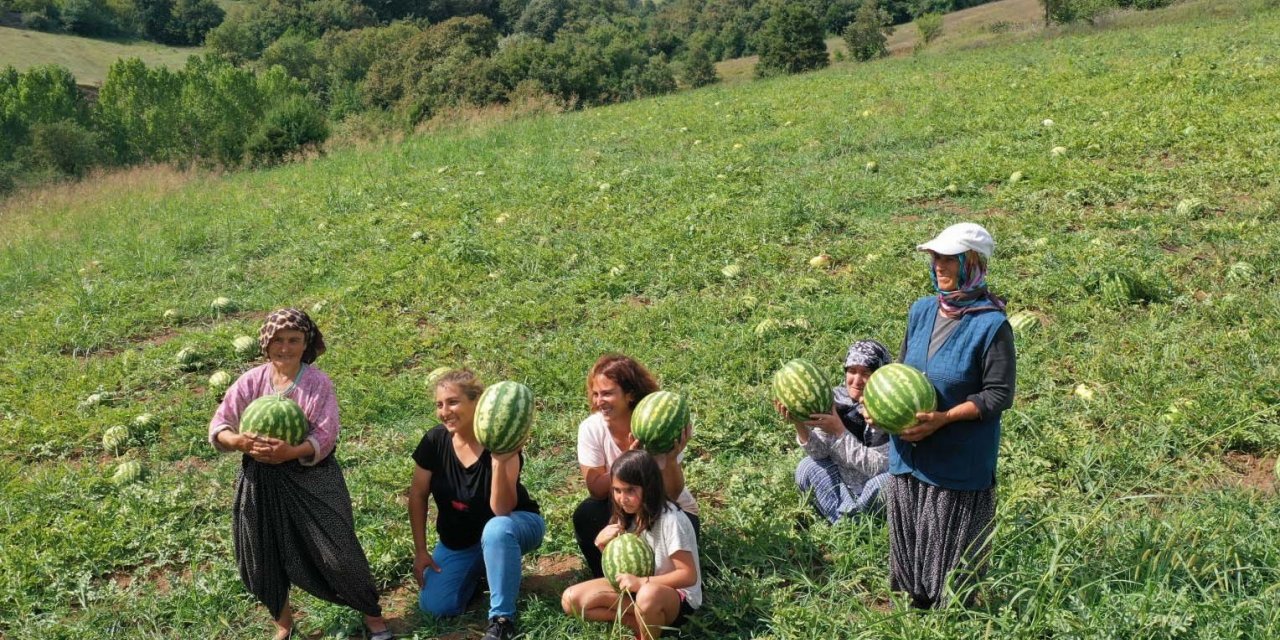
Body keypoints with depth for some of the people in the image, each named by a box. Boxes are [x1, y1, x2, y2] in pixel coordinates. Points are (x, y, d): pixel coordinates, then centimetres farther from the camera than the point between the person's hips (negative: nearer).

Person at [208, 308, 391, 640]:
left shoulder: (319, 383, -11)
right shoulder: (251, 381, -2)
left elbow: (325, 437, -17)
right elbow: (218, 426, -4)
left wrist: (291, 451, -35)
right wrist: (238, 441, -26)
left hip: (310, 477, -3)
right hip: (261, 480, 3)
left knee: (338, 553, -2)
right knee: (262, 559, 13)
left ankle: (372, 613, 21)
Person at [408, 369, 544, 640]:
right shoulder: (434, 441, -16)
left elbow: (501, 511, -35)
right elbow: (418, 495, -2)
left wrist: (499, 463, -48)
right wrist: (420, 551, -1)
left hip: (516, 525, -4)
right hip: (458, 540, 5)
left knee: (497, 529, -40)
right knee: (433, 606, -12)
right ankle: (478, 569, 19)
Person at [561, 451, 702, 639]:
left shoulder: (671, 520, -24)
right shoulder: (628, 515, -3)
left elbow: (688, 576, -23)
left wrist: (641, 582, -32)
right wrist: (603, 545, -12)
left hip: (677, 596, -7)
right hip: (637, 588, 7)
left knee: (648, 596, -42)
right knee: (571, 600, -7)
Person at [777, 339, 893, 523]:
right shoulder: (836, 398, -10)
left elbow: (877, 466, -29)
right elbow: (820, 452, -13)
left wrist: (839, 431, -37)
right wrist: (799, 424, -31)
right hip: (845, 484, 4)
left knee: (885, 481, -35)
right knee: (808, 467, -18)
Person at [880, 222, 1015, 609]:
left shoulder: (992, 325, -15)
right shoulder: (922, 311, 3)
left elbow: (999, 395, -13)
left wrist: (944, 418, -22)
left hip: (961, 460, -6)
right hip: (908, 454, 6)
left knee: (952, 554, 7)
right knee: (908, 541, 17)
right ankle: (914, 607, 36)